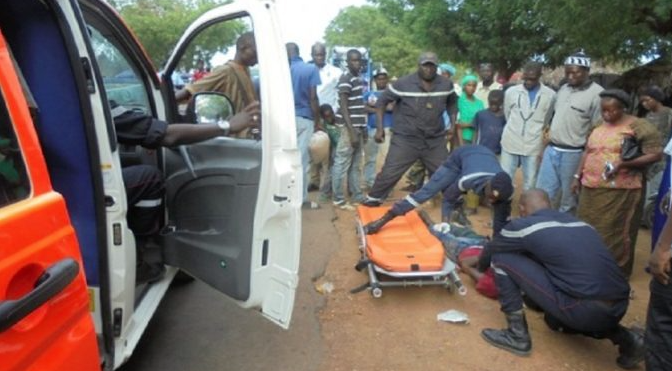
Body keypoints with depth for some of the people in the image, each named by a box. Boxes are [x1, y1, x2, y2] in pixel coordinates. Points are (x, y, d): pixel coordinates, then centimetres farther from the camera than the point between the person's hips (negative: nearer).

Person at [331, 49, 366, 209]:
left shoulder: (359, 79, 15)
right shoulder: (345, 79, -11)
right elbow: (344, 107, -17)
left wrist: (364, 129, 19)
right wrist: (352, 131, -22)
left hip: (359, 127, 9)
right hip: (349, 128, -9)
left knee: (355, 165, 14)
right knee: (342, 164, -3)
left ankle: (357, 196, 23)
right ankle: (339, 199, 4)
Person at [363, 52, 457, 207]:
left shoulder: (446, 84, 0)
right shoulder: (403, 83, -12)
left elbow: (451, 103, 20)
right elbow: (382, 101, -4)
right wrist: (380, 127, -10)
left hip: (435, 140, 3)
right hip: (405, 139, -3)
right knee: (389, 173, -3)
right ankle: (372, 200, 15)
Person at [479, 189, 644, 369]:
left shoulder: (524, 224, 4)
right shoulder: (579, 222, 21)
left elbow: (490, 252, 21)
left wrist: (482, 269, 44)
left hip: (584, 311, -7)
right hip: (618, 309, 7)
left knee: (502, 259, 5)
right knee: (554, 319, 38)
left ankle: (517, 335, 11)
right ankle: (623, 337, 17)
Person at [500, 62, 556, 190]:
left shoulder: (550, 95, -4)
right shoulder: (511, 91, -1)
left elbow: (546, 122, 9)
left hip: (533, 146, -1)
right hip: (510, 144, 1)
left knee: (530, 184, 8)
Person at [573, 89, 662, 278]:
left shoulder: (639, 126, -7)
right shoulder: (599, 125, 13)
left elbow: (656, 154, -11)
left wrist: (623, 164, -20)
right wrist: (578, 176, 15)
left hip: (618, 191, -6)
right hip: (590, 188, 7)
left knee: (611, 235, -2)